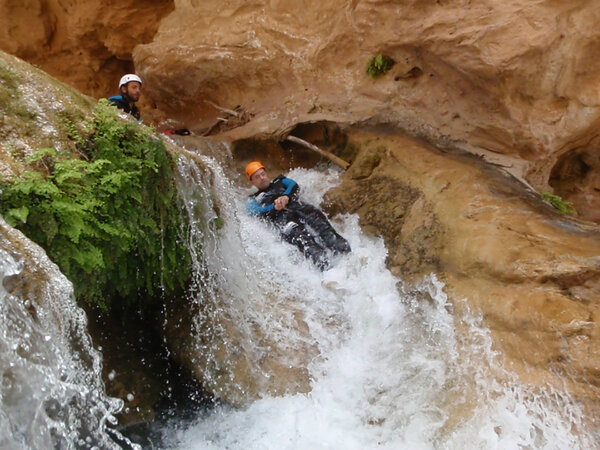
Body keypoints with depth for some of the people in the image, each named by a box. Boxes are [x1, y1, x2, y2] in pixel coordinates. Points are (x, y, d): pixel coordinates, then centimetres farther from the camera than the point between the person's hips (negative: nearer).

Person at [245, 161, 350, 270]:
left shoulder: (279, 181, 37)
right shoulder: (253, 199, 30)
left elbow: (294, 185, 15)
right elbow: (256, 212, 7)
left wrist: (286, 196, -8)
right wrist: (274, 207, -12)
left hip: (297, 205, 3)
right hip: (279, 217, -3)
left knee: (315, 216, -33)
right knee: (297, 234, -36)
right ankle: (323, 264, -58)